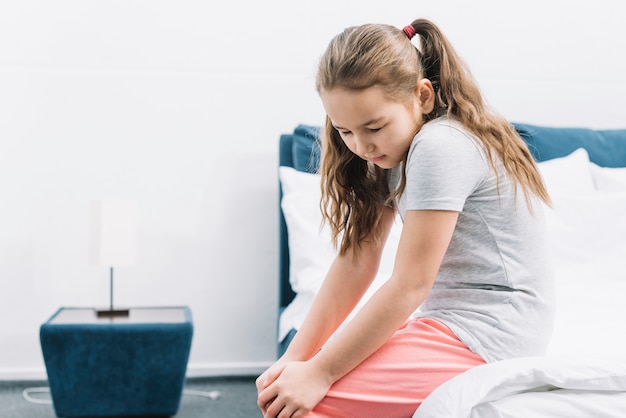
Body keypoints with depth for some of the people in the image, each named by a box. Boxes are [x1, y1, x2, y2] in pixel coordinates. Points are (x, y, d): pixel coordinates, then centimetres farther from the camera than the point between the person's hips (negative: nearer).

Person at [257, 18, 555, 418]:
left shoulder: (439, 148, -20)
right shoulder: (392, 151, 8)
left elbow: (409, 286, -20)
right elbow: (356, 262, 3)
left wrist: (317, 374, -17)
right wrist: (295, 357, -5)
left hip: (485, 339, -9)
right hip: (450, 321, 10)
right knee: (279, 386, 7)